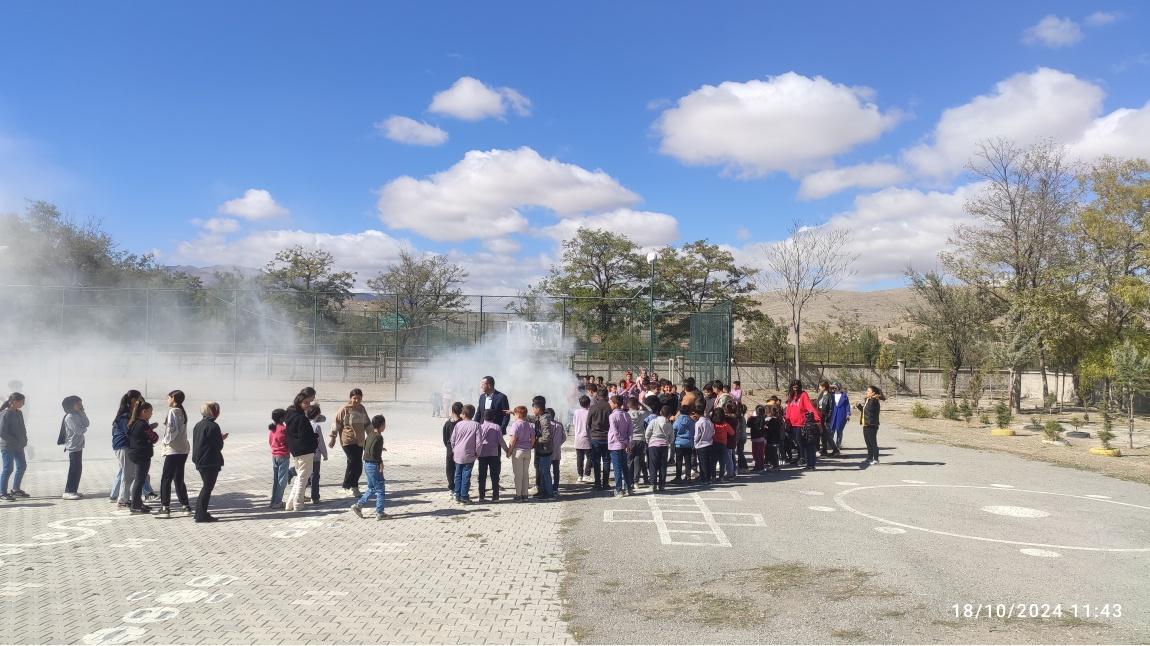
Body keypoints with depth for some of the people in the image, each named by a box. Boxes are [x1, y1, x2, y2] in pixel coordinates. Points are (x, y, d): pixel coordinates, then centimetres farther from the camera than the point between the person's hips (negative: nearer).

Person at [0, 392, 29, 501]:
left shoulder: (19, 413, 8)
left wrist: (24, 440, 4)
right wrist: (15, 442, -17)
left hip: (18, 446, 8)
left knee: (22, 466, 13)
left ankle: (15, 489, 26)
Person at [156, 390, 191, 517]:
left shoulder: (173, 411, -11)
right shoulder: (182, 411, 14)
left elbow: (173, 429, -19)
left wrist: (166, 441, -6)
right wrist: (168, 441, 12)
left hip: (174, 450, -8)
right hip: (183, 449, 8)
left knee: (166, 479, -2)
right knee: (178, 479, 14)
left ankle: (165, 508, -2)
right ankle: (185, 506, 16)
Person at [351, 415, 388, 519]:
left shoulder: (370, 435, 9)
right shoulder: (378, 437, -19)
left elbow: (365, 447, 17)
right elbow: (373, 452, -27)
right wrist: (380, 462, -18)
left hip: (367, 464, 9)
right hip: (374, 465, -9)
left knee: (372, 488, 20)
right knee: (380, 489, 1)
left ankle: (358, 505, 15)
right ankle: (379, 513, 4)